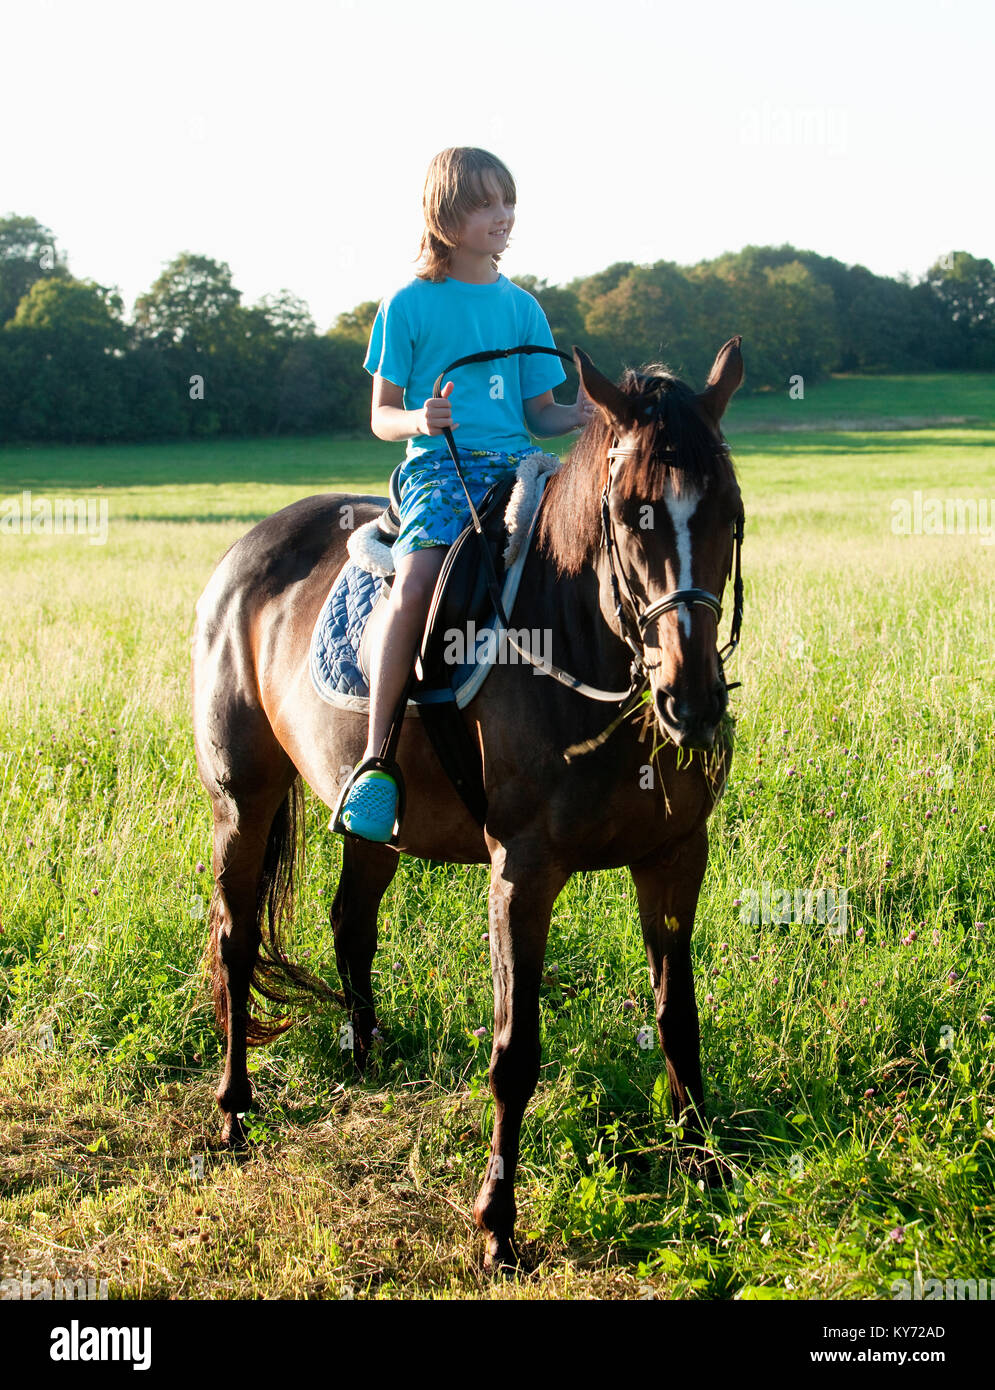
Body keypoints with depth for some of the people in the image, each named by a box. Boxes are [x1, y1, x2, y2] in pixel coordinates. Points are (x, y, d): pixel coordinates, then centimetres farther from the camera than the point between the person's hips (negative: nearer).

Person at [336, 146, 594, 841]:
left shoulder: (521, 307, 16)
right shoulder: (409, 305, 5)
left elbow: (539, 412, 17)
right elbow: (381, 416, 6)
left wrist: (580, 416, -5)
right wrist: (418, 420, -17)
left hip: (516, 461, 4)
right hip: (438, 466, -4)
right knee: (417, 578, -31)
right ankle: (376, 758, -28)